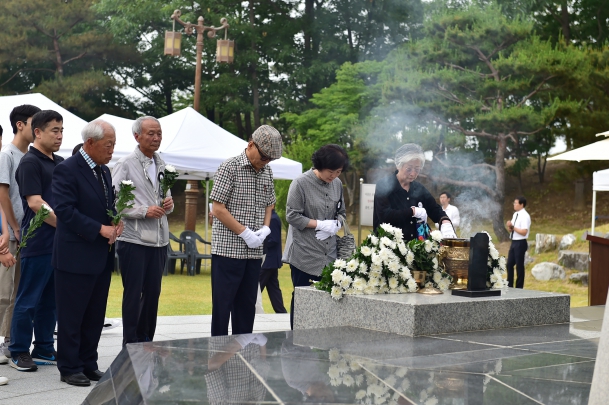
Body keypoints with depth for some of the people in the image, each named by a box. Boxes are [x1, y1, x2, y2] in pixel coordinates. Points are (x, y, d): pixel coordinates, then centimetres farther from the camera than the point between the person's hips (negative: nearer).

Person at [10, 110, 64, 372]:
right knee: (28, 300, 1)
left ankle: (44, 350, 21)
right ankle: (19, 353, 10)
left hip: (58, 241, 7)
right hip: (37, 244, -7)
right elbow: (35, 203, -17)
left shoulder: (60, 163, 15)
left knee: (50, 300, 12)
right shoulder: (30, 163, -9)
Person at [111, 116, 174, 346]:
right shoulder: (125, 165, -5)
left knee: (153, 293, 11)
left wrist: (169, 205, 1)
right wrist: (144, 211, -18)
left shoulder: (162, 165, 15)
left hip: (159, 240, 6)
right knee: (133, 294, -1)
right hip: (134, 240, -6)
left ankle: (146, 341, 21)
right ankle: (130, 344, 6)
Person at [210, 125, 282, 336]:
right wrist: (245, 232, -15)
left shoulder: (267, 172, 10)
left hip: (254, 251, 6)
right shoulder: (230, 167, -9)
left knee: (247, 304, 11)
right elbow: (218, 209, -12)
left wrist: (265, 228, 1)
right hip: (228, 249, -6)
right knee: (222, 304, -2)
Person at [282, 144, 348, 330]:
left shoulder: (337, 184, 8)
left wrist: (335, 225, -5)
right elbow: (292, 216, -11)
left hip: (329, 254, 5)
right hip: (305, 254, -5)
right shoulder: (301, 183, -10)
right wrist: (321, 224, -15)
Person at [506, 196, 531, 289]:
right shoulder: (515, 214, 12)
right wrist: (509, 227, -4)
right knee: (510, 264, 12)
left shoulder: (525, 216, -15)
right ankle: (509, 286, 22)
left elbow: (524, 232, -22)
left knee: (519, 266, 0)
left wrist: (512, 227, -20)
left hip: (520, 243, -9)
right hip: (514, 242, 9)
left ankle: (519, 287, 10)